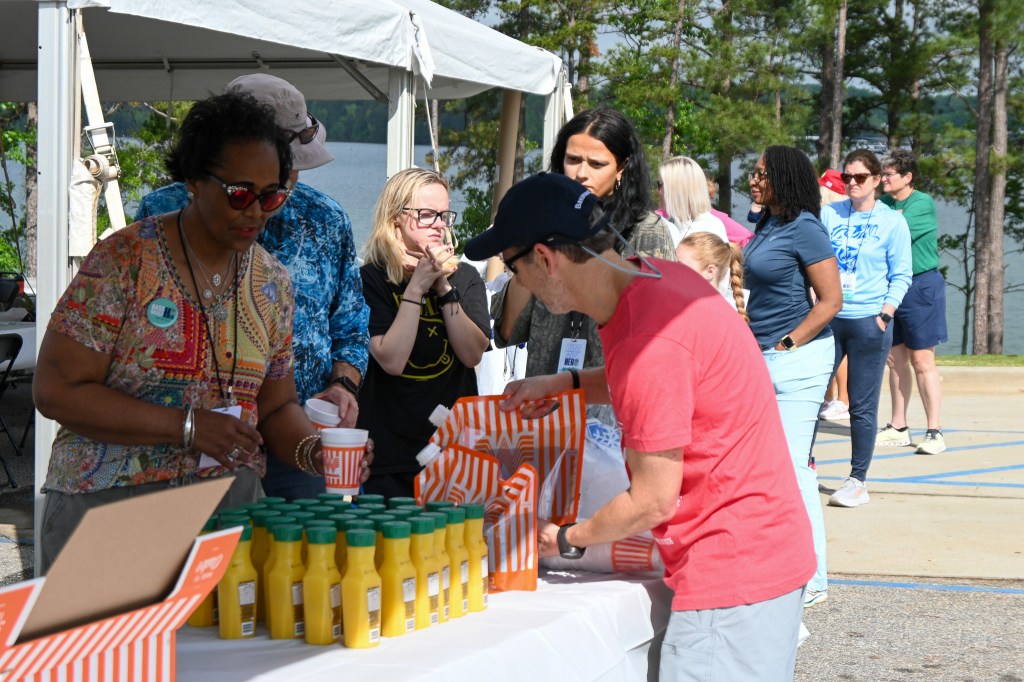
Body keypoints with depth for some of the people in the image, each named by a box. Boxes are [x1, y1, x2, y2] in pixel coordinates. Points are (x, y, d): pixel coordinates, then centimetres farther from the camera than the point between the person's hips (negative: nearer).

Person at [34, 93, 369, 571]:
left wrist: (313, 452, -7)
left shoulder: (272, 281, 9)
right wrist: (189, 426, -17)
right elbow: (56, 391, -13)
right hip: (110, 504, -4)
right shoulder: (123, 261, -9)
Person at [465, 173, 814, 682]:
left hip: (734, 572, -10)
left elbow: (653, 501, -19)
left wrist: (567, 540, -1)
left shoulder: (649, 339, -25)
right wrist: (563, 384, 14)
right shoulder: (657, 275, 4)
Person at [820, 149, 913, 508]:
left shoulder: (892, 221, 1)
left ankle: (858, 481, 10)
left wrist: (887, 309, -12)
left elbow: (901, 275, 2)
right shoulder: (829, 214, 7)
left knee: (862, 406, 1)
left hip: (868, 321, -3)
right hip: (827, 318, 3)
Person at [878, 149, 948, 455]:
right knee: (896, 359, 11)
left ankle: (935, 432, -3)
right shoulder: (884, 204, 11)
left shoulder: (922, 204, -11)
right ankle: (897, 428, 20)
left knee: (922, 361, -7)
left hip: (920, 286, -7)